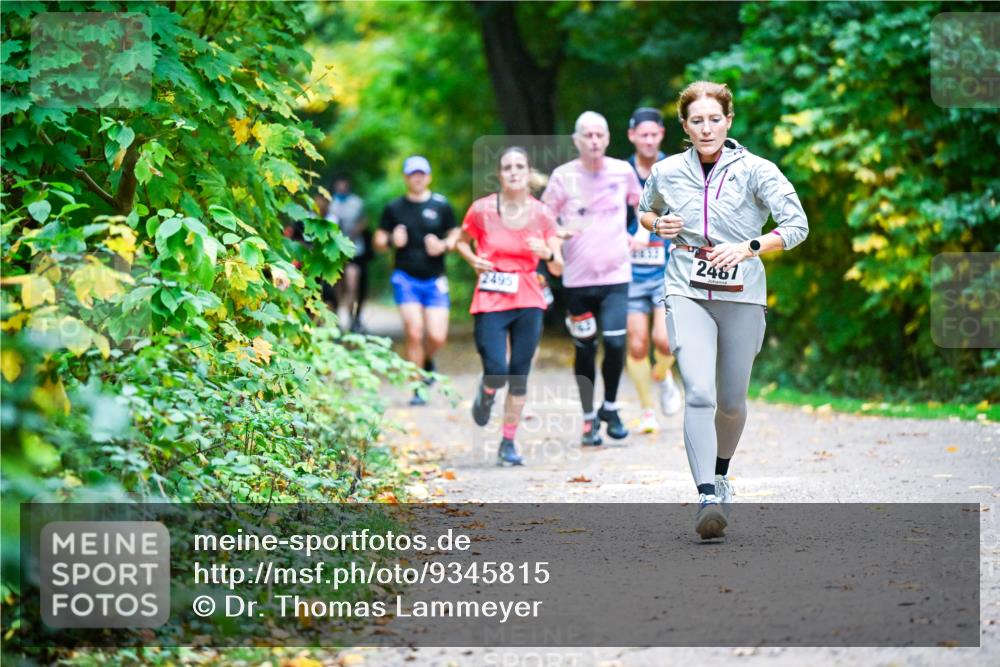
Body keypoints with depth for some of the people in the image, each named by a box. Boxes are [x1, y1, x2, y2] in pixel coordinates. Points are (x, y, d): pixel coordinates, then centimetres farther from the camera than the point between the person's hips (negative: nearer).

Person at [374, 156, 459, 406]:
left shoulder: (441, 205, 5)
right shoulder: (394, 208, 6)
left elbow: (456, 235, 11)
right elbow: (379, 242, 11)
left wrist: (444, 246, -9)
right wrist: (392, 241, -11)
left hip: (435, 279, 0)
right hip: (405, 278, 0)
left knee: (437, 337, -9)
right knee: (414, 332, -12)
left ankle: (427, 361, 27)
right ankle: (418, 389, 0)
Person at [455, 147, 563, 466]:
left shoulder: (541, 214, 0)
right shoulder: (482, 210, -4)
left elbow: (558, 268, 1)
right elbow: (461, 242, 15)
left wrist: (548, 254, -21)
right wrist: (473, 259, -5)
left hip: (528, 302, 2)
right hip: (490, 304, -2)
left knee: (519, 376, 2)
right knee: (497, 372, -13)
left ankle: (509, 443, 16)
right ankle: (486, 393, 24)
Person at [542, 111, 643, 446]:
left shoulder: (623, 171, 2)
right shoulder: (563, 176, -3)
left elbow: (643, 205, 20)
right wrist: (560, 233, -17)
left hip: (616, 275, 0)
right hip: (577, 277, 0)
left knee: (616, 343, -13)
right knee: (584, 350, 5)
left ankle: (610, 407, 11)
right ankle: (589, 418, 20)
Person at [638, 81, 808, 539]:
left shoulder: (755, 171, -5)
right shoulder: (667, 172, 4)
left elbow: (797, 226, -8)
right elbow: (644, 211, 24)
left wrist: (748, 247, -22)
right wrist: (658, 225, 1)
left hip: (742, 296, 0)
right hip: (687, 293, 0)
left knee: (732, 401, 11)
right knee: (699, 393, -19)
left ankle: (720, 473, 40)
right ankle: (707, 498, -22)